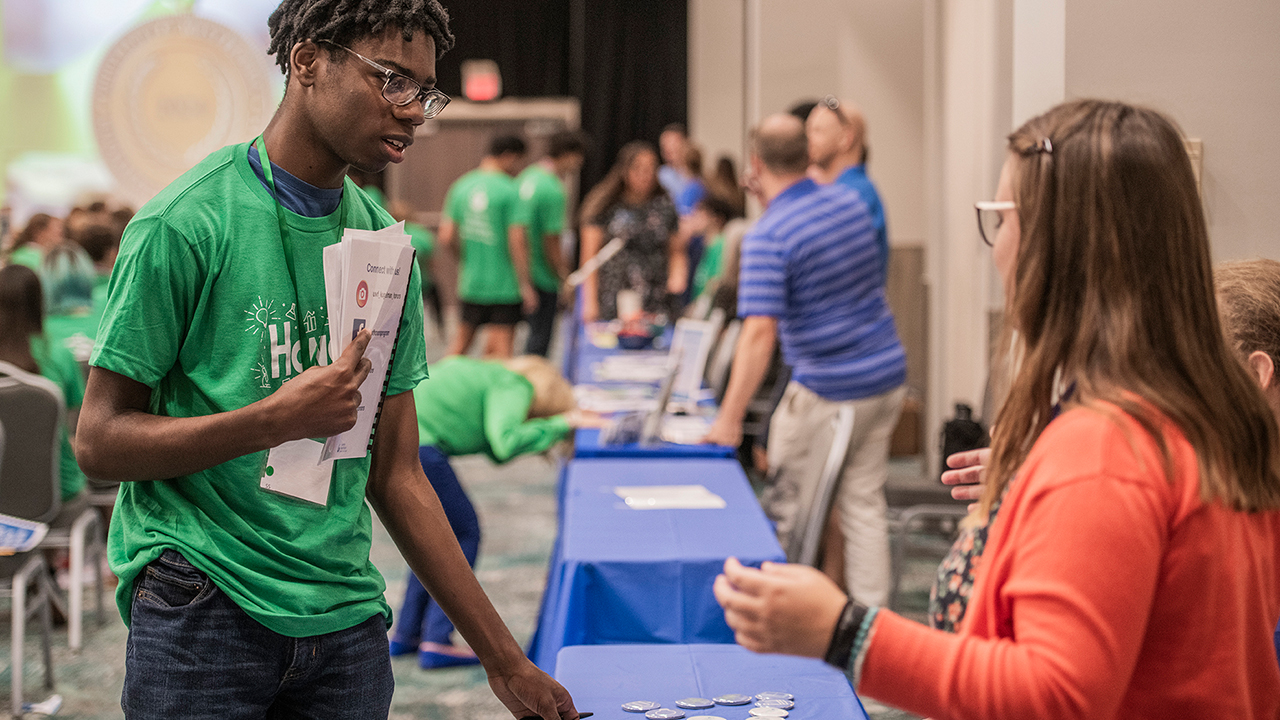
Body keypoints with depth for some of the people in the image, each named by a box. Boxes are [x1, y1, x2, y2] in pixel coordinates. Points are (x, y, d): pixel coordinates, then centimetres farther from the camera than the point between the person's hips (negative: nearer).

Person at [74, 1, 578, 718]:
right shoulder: (184, 223, -9)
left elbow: (396, 476, 10)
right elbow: (100, 442, -8)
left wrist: (506, 661, 9)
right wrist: (278, 419, -20)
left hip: (348, 618, 5)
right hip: (203, 602, -5)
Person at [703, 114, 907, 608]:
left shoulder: (768, 236, -18)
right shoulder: (851, 205, 5)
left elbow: (760, 333, -26)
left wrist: (730, 418, -25)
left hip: (827, 392, -7)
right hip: (888, 378, 7)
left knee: (789, 514, 7)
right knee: (864, 502, 13)